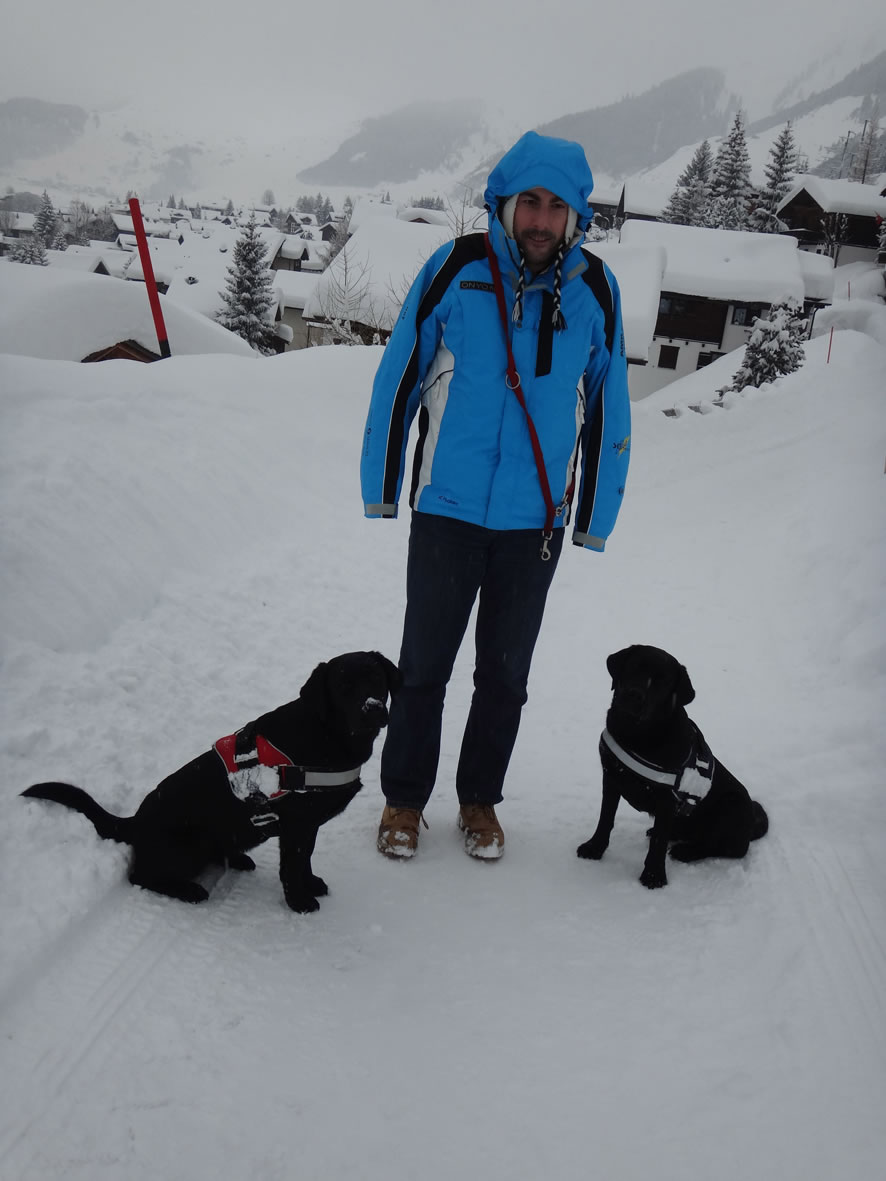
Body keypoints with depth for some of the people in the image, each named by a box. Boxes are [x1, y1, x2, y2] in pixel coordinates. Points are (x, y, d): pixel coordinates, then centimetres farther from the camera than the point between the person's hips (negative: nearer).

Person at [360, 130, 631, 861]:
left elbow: (608, 408, 6)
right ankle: (404, 799, 29)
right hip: (446, 510, -1)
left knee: (506, 674, 14)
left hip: (536, 521, 2)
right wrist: (382, 486, 1)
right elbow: (399, 377, -1)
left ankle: (480, 800, 33)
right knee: (425, 666, 10)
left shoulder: (595, 288, -2)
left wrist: (597, 516, 6)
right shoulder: (456, 269, -7)